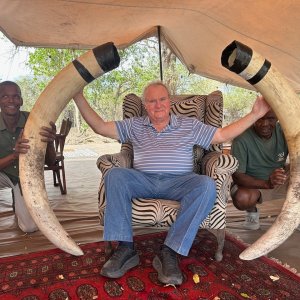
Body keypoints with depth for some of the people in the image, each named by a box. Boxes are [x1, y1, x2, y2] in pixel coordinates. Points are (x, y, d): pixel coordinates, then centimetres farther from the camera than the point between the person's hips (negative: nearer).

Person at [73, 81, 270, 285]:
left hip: (179, 182, -1)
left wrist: (255, 114, 5)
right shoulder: (134, 125, 17)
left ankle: (170, 251, -28)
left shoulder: (190, 125, 15)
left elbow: (223, 135, 12)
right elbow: (100, 127, 11)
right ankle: (125, 248, -25)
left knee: (206, 185, -32)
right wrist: (80, 99, 4)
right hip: (143, 180, 1)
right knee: (115, 175, -27)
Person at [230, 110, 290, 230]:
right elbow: (237, 176, -25)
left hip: (281, 180, 5)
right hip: (252, 184, -4)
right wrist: (267, 183, -40)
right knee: (241, 198, -36)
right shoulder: (242, 139, -23)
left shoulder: (283, 131, -10)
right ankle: (252, 211, 3)